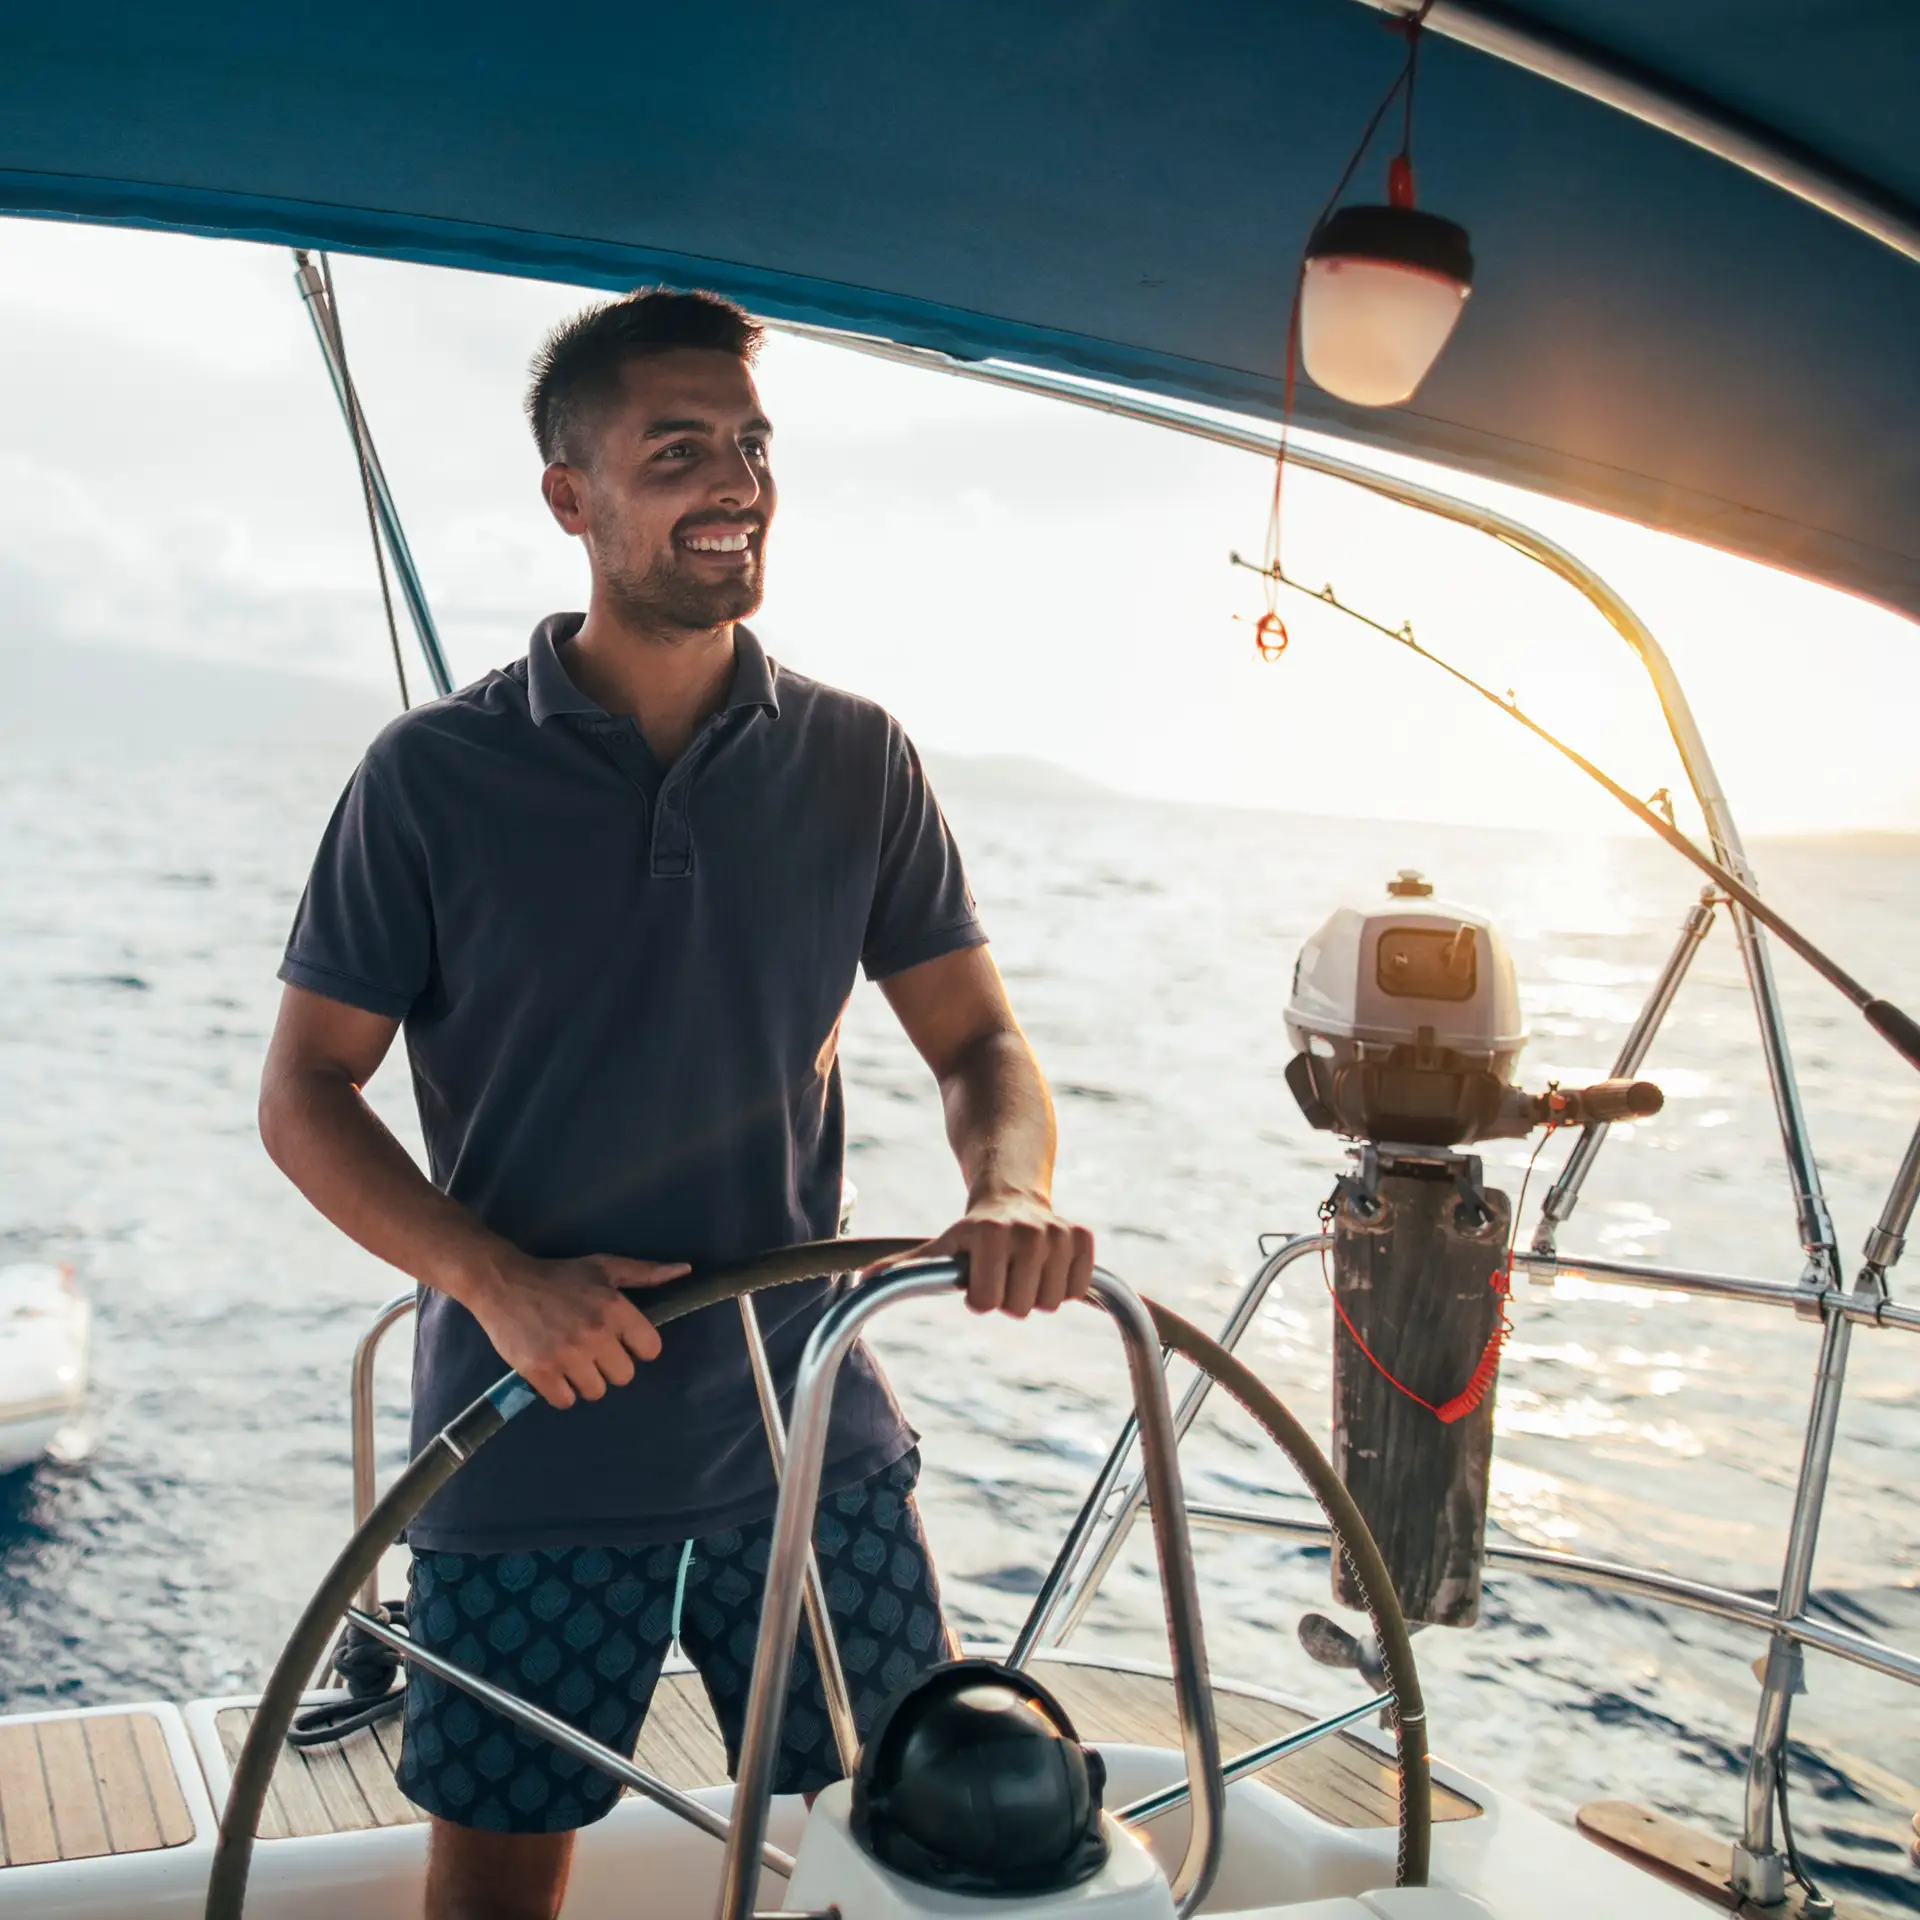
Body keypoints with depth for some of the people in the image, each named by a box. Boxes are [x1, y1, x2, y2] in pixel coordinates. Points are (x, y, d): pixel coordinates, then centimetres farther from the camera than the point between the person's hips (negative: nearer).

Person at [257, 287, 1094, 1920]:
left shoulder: (855, 762, 2)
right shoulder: (434, 775, -6)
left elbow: (977, 1039, 4)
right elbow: (304, 1093, -3)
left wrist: (1014, 1193, -18)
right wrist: (498, 1279, -19)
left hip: (810, 1434, 2)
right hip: (526, 1452, -2)